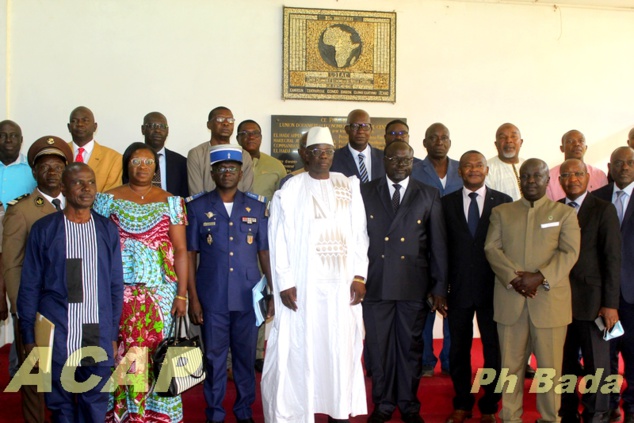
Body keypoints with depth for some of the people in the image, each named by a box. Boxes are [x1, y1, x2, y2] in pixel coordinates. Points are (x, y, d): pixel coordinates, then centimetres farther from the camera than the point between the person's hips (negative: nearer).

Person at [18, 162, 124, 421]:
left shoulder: (107, 230, 7)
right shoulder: (43, 229, 1)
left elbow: (116, 285, 9)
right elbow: (29, 287, 2)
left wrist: (113, 334, 5)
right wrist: (29, 336, -1)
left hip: (98, 334, 2)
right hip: (55, 333, -1)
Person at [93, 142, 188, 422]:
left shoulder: (170, 202, 6)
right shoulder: (109, 199, 5)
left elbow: (180, 250, 3)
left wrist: (182, 294, -3)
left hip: (160, 291, 0)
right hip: (120, 291, 0)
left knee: (157, 350, 1)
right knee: (121, 352, 0)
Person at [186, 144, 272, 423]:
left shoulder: (257, 209, 6)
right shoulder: (198, 208, 2)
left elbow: (265, 253, 7)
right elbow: (190, 255, 1)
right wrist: (193, 298, -4)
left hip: (248, 297, 1)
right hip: (212, 298, -1)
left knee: (246, 355, 10)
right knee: (214, 357, 7)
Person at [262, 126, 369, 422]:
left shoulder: (349, 187, 7)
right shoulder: (289, 191, -2)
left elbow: (359, 234, 6)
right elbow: (279, 240, -4)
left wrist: (359, 276, -2)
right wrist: (284, 283, -10)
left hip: (342, 283, 3)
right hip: (303, 284, -3)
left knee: (342, 347, 8)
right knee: (299, 349, 1)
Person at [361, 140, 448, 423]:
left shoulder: (429, 196, 5)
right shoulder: (365, 192, 5)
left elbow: (438, 245, 4)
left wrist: (440, 288, 1)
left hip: (414, 284, 0)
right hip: (375, 283, 0)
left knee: (411, 347, 10)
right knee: (378, 347, 8)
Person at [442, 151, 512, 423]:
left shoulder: (503, 202, 1)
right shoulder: (446, 203, 5)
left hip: (492, 288, -1)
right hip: (459, 288, 1)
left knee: (494, 349, 7)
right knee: (459, 349, 11)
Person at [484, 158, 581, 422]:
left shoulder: (564, 213, 10)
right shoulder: (501, 212, 15)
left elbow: (569, 252, -2)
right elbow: (491, 248, 3)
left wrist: (540, 277, -16)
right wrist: (513, 278, -13)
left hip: (550, 300, -1)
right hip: (510, 301, 1)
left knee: (550, 366, 2)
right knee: (511, 363, 4)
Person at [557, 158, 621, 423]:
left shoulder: (603, 210, -1)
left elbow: (613, 258, -5)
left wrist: (610, 303, -10)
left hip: (591, 300, -3)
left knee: (596, 365, 3)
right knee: (565, 362, 10)